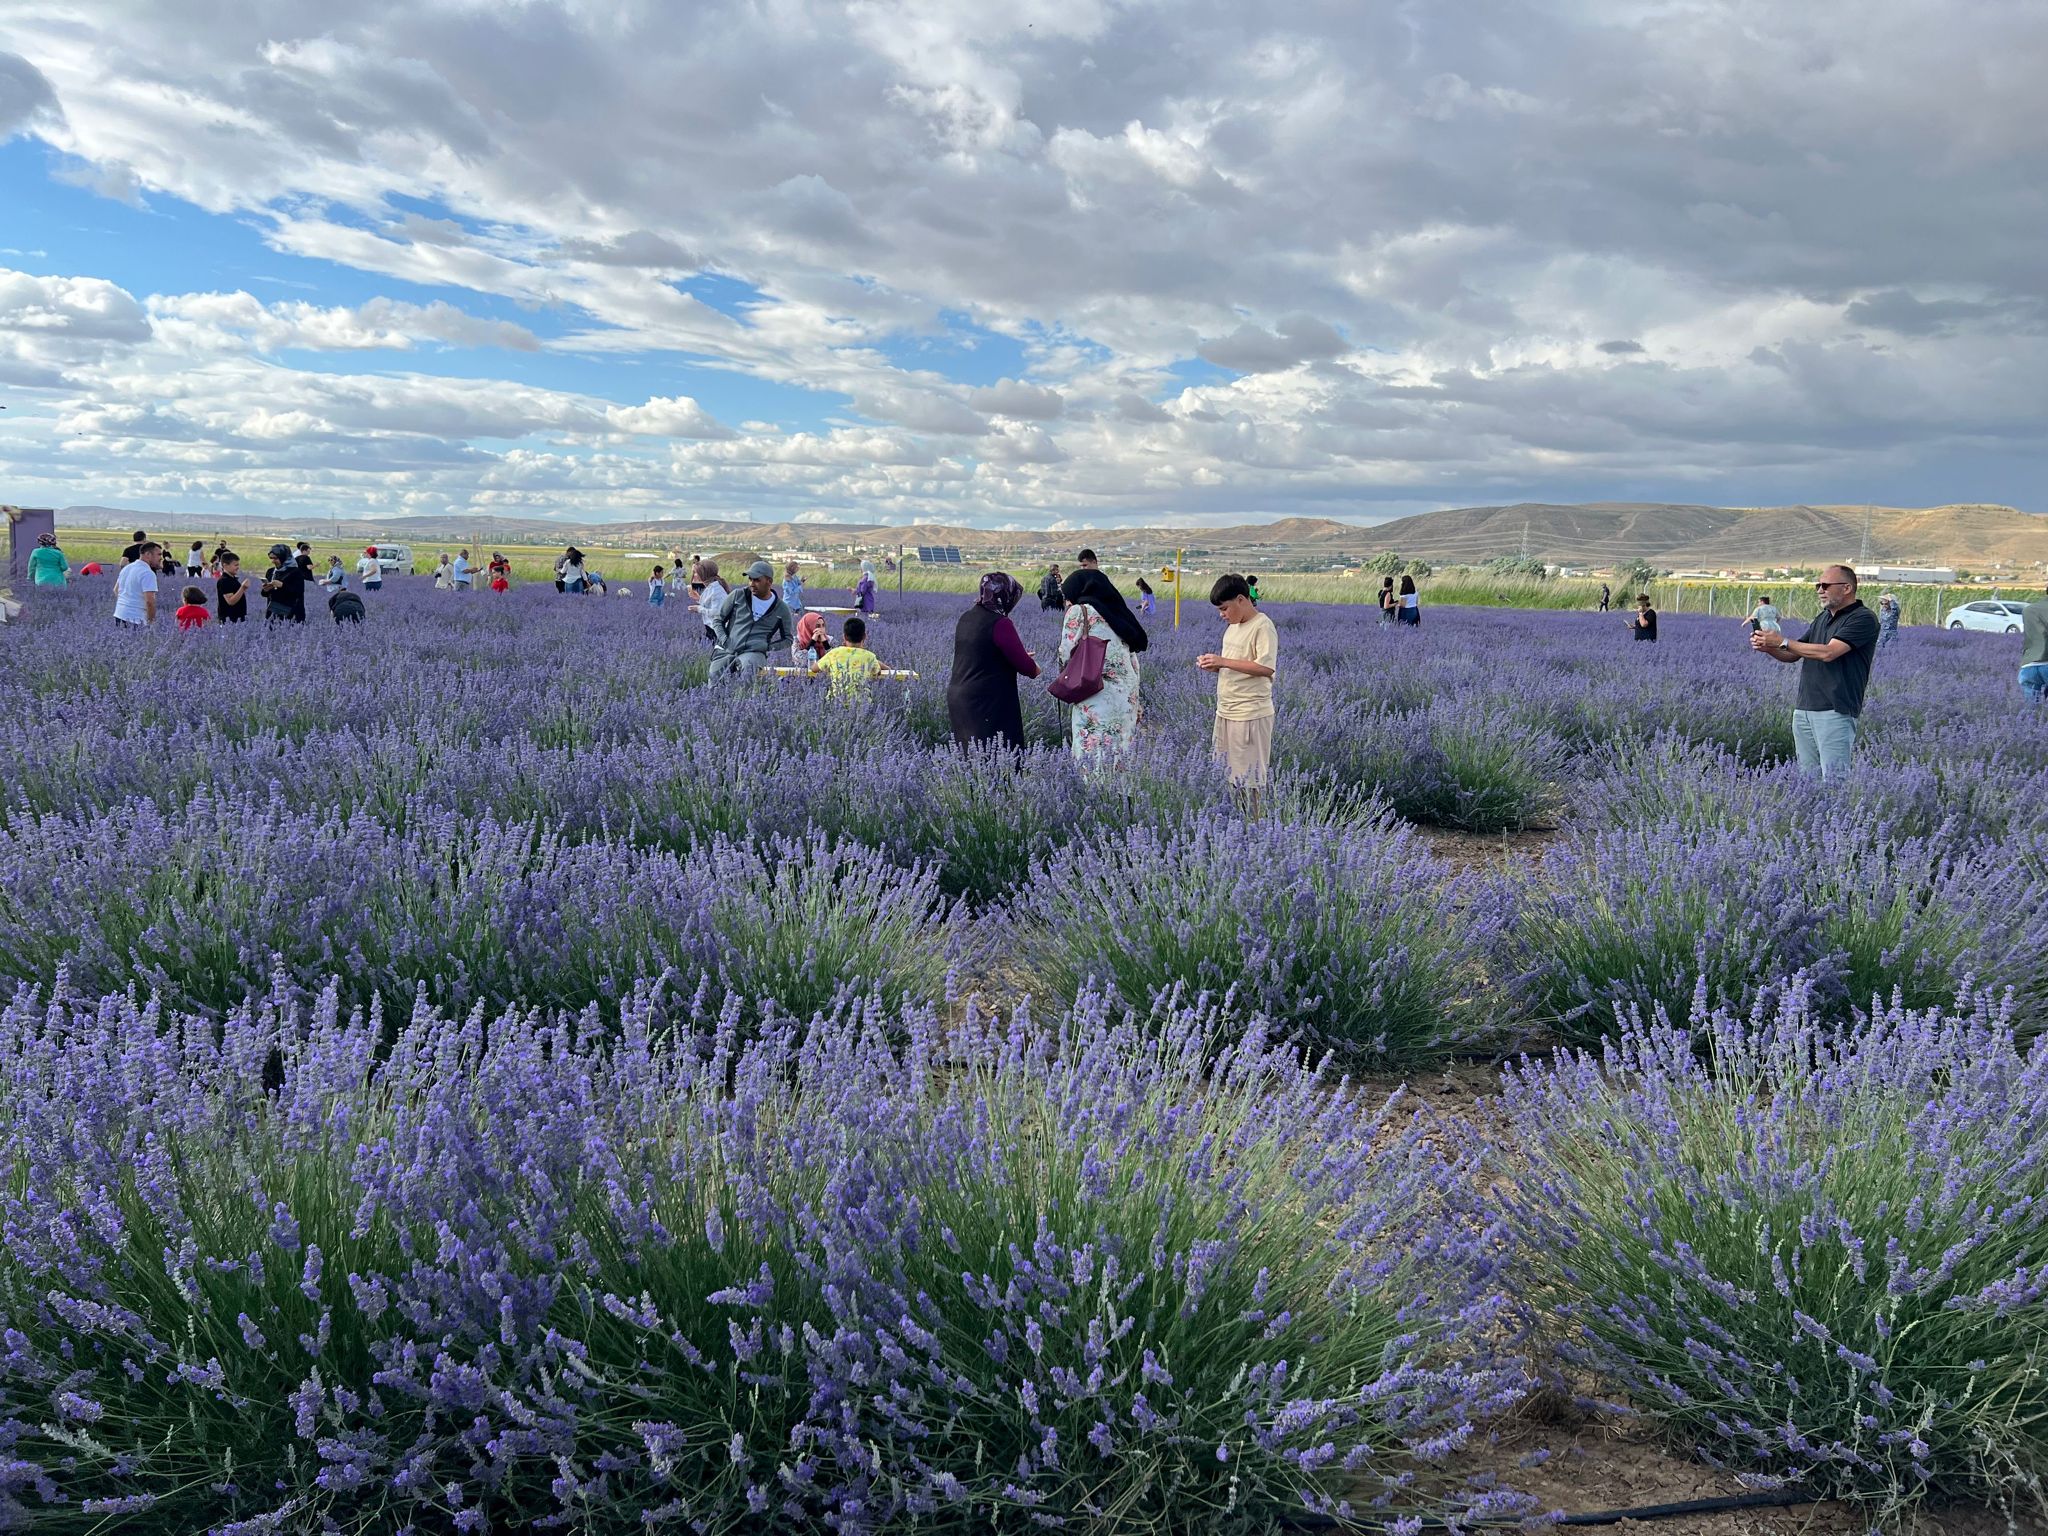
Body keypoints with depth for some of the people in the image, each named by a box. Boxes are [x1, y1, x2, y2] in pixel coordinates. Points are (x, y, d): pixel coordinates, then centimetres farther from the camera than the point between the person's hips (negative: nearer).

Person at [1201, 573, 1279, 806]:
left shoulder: (1263, 626, -13)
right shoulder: (1233, 626, 14)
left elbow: (1266, 667, -22)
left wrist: (1223, 661, -20)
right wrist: (1214, 664, 3)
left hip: (1251, 715, -9)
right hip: (1225, 711, 9)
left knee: (1249, 779, -2)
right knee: (1225, 774, 10)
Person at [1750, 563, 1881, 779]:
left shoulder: (1863, 619, -7)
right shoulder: (1822, 618, 20)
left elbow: (1828, 653, -18)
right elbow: (1794, 655, 21)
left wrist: (1782, 642, -13)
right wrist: (1767, 647, 0)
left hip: (1835, 711, -8)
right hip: (1803, 708, 8)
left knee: (1834, 779, -11)